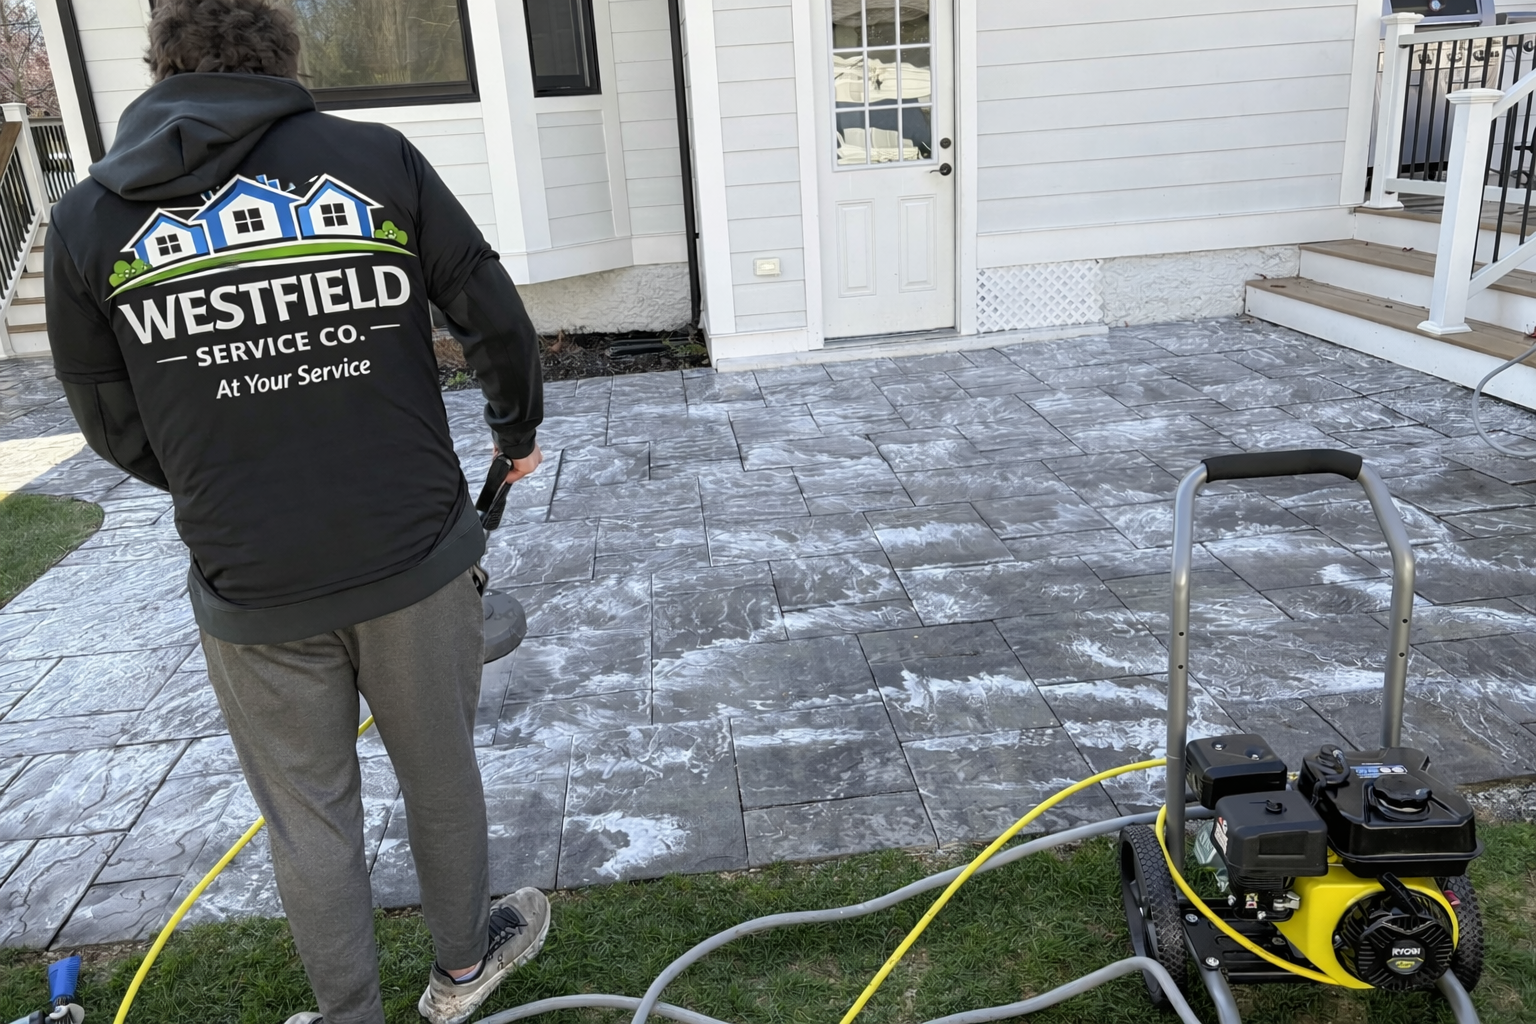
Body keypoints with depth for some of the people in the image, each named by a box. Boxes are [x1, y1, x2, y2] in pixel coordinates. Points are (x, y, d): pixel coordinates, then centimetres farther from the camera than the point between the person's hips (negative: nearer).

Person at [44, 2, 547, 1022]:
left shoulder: (89, 216, 0)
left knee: (309, 819, 18)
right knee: (442, 777, 21)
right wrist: (519, 429, 18)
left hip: (253, 592, 1)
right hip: (415, 559, 0)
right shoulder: (379, 157, -4)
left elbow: (116, 427, 6)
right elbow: (497, 323, 0)